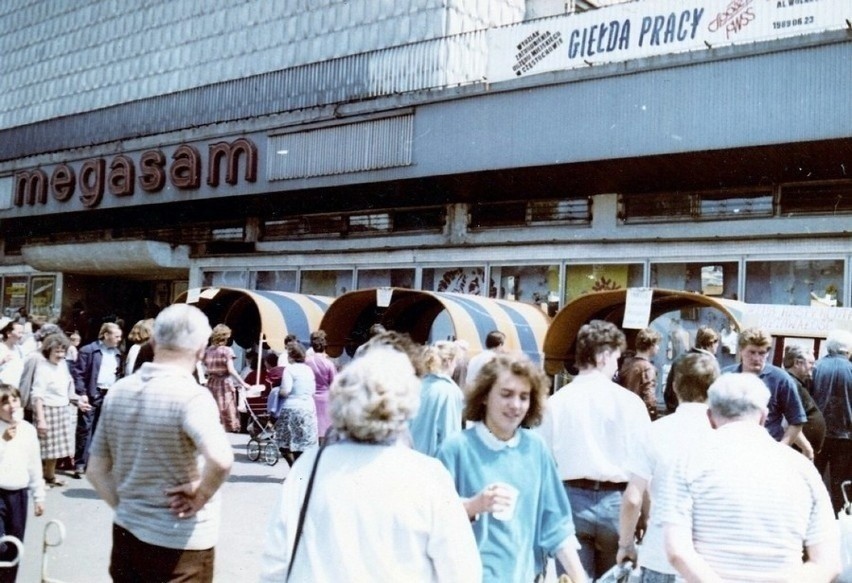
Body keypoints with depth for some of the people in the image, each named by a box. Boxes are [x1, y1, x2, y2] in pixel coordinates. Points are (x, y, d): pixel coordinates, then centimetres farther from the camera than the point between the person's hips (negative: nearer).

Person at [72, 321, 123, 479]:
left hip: (109, 396, 6)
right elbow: (77, 373, -9)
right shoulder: (88, 350, -6)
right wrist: (81, 393, -15)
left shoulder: (117, 353, 12)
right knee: (85, 429, -2)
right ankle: (80, 464, 4)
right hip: (92, 395, -5)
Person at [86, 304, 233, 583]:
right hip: (180, 544, -6)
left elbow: (96, 470, 7)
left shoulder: (117, 391, 1)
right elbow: (221, 460, -36)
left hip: (126, 534, 6)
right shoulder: (192, 396, -20)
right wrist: (200, 496, -19)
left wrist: (125, 507, 8)